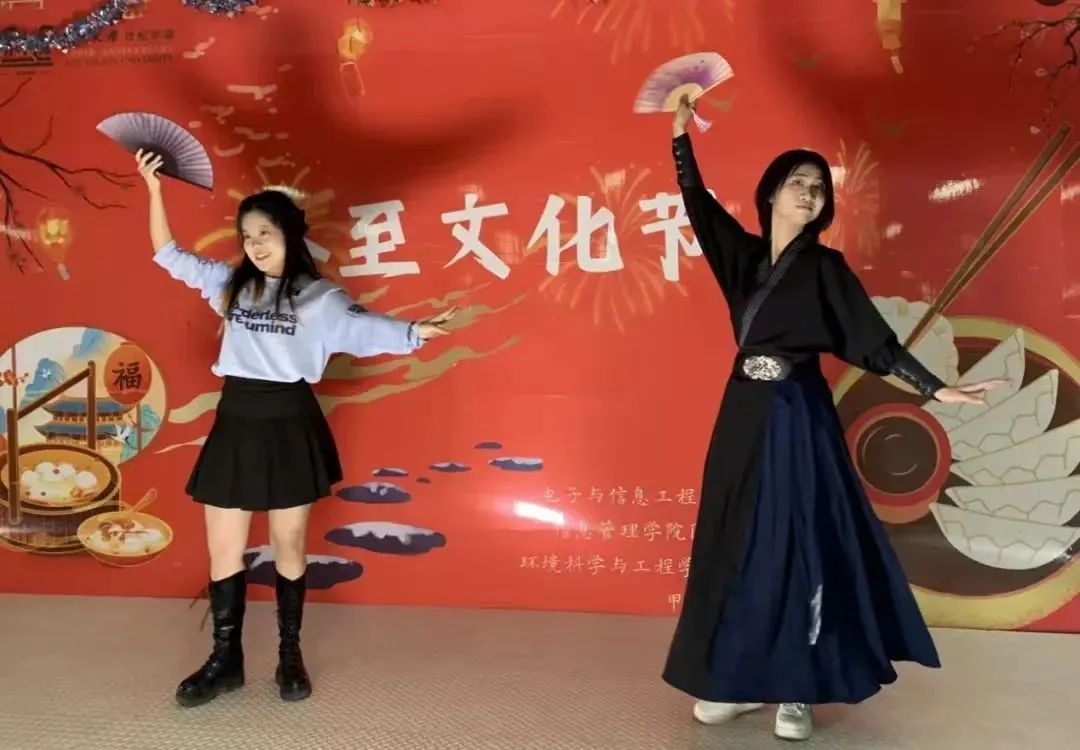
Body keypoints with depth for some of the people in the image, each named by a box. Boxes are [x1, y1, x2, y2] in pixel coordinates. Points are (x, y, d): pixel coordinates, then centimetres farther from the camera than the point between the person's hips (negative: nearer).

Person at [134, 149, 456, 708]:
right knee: (223, 550, 10)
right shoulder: (230, 283, 10)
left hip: (290, 426, -3)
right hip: (236, 423, 4)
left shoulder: (318, 296, -3)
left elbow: (361, 327, -18)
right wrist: (154, 189, 5)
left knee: (288, 547, 9)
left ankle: (290, 655, 27)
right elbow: (169, 256, 13)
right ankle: (225, 660, 27)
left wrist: (413, 332, -38)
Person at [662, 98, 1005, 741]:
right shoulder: (745, 254, 9)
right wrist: (682, 135, 9)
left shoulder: (825, 267, -1)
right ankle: (741, 680, 17)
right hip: (744, 412, 4)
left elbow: (873, 339, -3)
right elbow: (698, 204, 14)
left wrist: (936, 389, -11)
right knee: (735, 544, 6)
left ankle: (796, 689, 9)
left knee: (795, 544, -3)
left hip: (796, 417, -4)